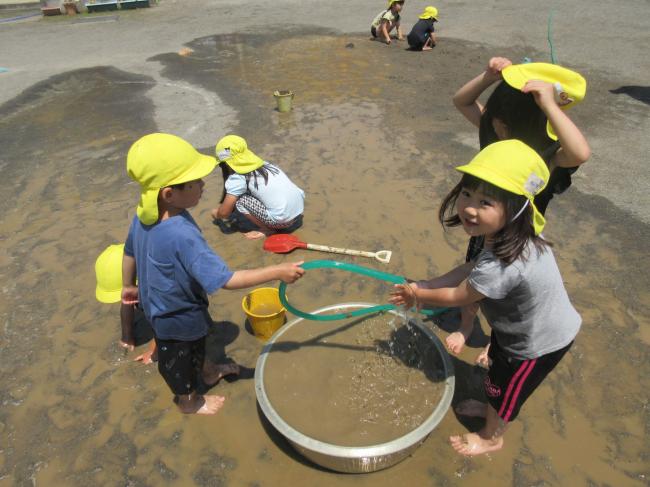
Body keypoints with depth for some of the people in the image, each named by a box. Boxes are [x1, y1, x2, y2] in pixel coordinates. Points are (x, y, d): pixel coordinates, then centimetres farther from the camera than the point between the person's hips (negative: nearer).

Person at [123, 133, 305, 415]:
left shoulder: (145, 213, -15)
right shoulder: (182, 235, -43)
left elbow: (130, 251, 2)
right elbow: (226, 280, -40)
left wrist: (128, 286, 19)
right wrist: (277, 272, -35)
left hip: (157, 303, 8)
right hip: (177, 315, -8)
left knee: (196, 340, 33)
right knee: (178, 358, 22)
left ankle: (206, 371, 62)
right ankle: (188, 401, 51)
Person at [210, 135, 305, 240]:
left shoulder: (237, 178, -7)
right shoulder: (263, 164, 14)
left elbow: (224, 212, -1)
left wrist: (217, 214, 23)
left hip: (283, 219, -8)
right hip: (300, 207, 8)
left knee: (240, 201, -2)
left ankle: (268, 229, 6)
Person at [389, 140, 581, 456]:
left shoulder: (500, 266, -44)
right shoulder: (514, 234, -17)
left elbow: (456, 297, -26)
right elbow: (471, 269, -7)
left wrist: (418, 295, -9)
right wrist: (423, 287, -10)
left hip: (538, 344, -7)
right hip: (524, 326, 8)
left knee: (501, 388, 18)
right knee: (496, 367, 31)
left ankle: (491, 437, 48)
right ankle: (492, 407, 60)